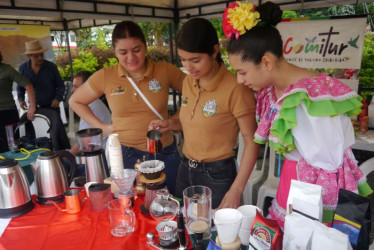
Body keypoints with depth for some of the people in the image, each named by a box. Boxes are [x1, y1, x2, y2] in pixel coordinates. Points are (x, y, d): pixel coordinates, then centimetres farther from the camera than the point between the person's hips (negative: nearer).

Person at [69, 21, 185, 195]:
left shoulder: (165, 71, -9)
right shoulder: (105, 77, -5)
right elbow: (75, 102, 9)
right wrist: (101, 127, 0)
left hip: (165, 154, 0)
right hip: (125, 154, 0)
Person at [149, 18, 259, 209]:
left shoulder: (235, 88, -20)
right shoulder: (188, 82, 1)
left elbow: (251, 142, -16)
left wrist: (236, 191, -18)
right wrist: (171, 124, -4)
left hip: (217, 175, -6)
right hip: (185, 169, 7)